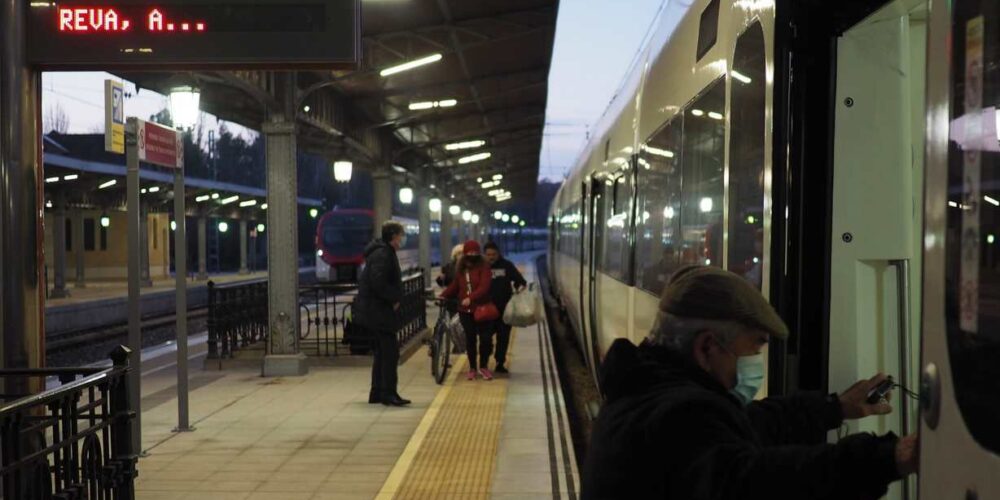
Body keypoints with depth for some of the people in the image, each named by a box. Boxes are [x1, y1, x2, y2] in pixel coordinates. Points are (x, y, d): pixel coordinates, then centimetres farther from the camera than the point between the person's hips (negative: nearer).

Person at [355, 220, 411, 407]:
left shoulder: (384, 252, 18)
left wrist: (394, 297, 10)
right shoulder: (382, 254, -16)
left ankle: (377, 394, 19)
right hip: (378, 312, -11)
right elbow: (378, 283, -27)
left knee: (382, 353, 14)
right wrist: (395, 299, -16)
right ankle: (388, 393, -7)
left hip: (376, 312, 11)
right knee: (390, 352, -9)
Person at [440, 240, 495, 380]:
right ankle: (472, 368, 20)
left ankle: (483, 366, 18)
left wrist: (471, 298, -33)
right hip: (465, 310, 4)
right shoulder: (461, 269, 9)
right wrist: (443, 296, -1)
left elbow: (484, 287, -20)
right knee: (470, 339, 9)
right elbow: (454, 286, 15)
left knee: (485, 338, -1)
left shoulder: (483, 267, -8)